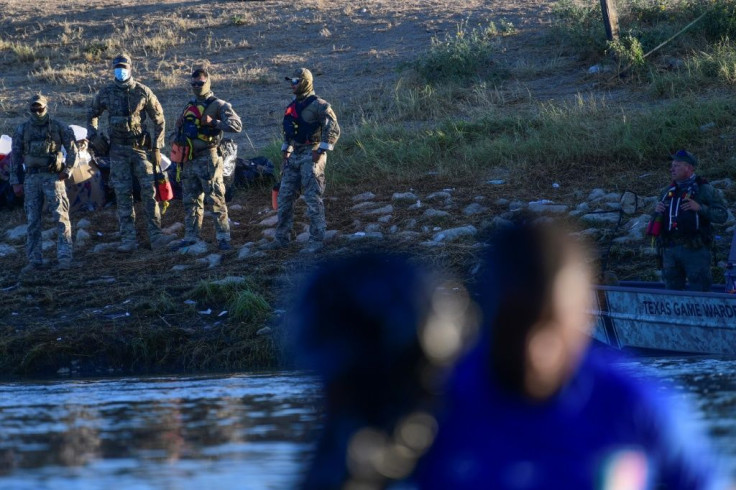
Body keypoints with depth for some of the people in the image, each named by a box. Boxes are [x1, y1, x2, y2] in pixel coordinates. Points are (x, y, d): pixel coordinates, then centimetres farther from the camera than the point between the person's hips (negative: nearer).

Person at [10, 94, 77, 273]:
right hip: (32, 178, 3)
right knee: (33, 220, 3)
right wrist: (15, 182, 4)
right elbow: (15, 156, 9)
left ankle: (64, 257, -13)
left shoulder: (58, 127, 0)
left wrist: (67, 170, -6)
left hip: (53, 177, -3)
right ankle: (34, 260, 7)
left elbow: (72, 149, 5)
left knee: (61, 217, -11)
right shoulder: (22, 130, 6)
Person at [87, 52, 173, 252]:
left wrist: (157, 147, -2)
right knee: (123, 194, 0)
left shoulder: (143, 92, -1)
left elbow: (159, 120, 3)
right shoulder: (106, 93, 5)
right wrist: (94, 136, 5)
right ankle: (128, 239, 1)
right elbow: (92, 115, 21)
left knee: (149, 191, -8)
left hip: (140, 146, -2)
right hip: (118, 149, 2)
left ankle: (155, 236, -8)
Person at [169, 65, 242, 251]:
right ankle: (191, 237, 16)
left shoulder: (218, 105, -4)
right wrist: (178, 126, 7)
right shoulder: (189, 106, 18)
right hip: (190, 159, 7)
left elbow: (237, 125, -15)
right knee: (191, 201, 10)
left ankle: (223, 237, -7)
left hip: (208, 158, -7)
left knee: (216, 199, -7)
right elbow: (179, 131, 31)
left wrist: (213, 122, -21)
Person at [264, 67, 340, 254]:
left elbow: (333, 130, -15)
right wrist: (284, 155, 18)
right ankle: (281, 238, 16)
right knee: (285, 197, 9)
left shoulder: (317, 105, -11)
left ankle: (316, 241, -4)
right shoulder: (292, 106, 14)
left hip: (310, 156, -8)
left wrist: (320, 152, -17)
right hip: (294, 156, 9)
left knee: (313, 199, -7)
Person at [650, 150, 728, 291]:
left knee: (699, 289, -5)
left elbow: (722, 215, -6)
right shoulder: (668, 192, 17)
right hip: (670, 249, 6)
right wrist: (657, 211, 4)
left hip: (694, 249, -6)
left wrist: (700, 208, -18)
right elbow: (657, 221, 27)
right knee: (672, 288, 10)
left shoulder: (704, 189, 1)